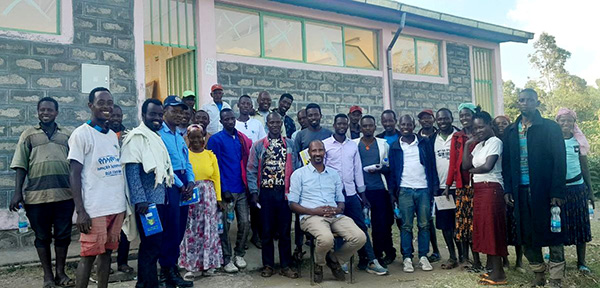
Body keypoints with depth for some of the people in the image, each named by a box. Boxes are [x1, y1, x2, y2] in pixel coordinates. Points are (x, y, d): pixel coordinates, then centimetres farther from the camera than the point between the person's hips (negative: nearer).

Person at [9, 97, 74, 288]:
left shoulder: (67, 135, 11)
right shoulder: (29, 135, 8)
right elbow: (21, 166, 4)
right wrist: (17, 192, -4)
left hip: (64, 194, 1)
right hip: (37, 195, -1)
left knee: (63, 235, 6)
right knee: (42, 237, 8)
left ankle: (60, 273, 20)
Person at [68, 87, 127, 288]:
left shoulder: (113, 135, 14)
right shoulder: (82, 134, -5)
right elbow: (74, 175, -8)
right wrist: (80, 211, -14)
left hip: (117, 206, 6)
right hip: (95, 209, -6)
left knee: (107, 251, 12)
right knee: (89, 254, 1)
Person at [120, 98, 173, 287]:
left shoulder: (157, 137, 16)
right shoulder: (137, 136, -10)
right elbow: (132, 170, -18)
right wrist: (140, 200, -23)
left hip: (159, 199, 9)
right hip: (147, 200, -9)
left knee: (153, 243, 15)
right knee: (151, 245, -3)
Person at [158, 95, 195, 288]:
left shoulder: (179, 136, 19)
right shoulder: (158, 134, -8)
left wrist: (190, 181, 2)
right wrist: (180, 184, -13)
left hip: (183, 186, 8)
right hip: (169, 184, -8)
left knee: (180, 229, 11)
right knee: (171, 229, -4)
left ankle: (171, 266, 24)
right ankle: (168, 271, 9)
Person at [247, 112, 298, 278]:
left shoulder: (290, 144, 7)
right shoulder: (258, 145, 4)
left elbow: (294, 168, 4)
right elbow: (251, 170, 1)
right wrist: (254, 192, -6)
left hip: (285, 192, 1)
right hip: (266, 192, 0)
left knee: (285, 230, 6)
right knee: (266, 230, 7)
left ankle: (286, 266, 16)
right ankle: (268, 265, 19)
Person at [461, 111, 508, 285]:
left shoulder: (495, 142, -8)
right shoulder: (478, 145, 16)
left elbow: (487, 166, -20)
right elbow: (465, 166, 7)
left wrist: (472, 170, -2)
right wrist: (467, 145, 1)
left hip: (491, 189, -8)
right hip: (479, 190, 8)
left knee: (492, 228, -5)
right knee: (484, 228, 10)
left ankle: (498, 273, 2)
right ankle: (492, 268, 19)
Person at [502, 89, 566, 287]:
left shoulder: (550, 127, 0)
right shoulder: (510, 131, 11)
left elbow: (560, 161, -5)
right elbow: (506, 162, 12)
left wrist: (557, 192, -12)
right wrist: (507, 189, 3)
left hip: (545, 191, -3)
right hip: (521, 191, 4)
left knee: (553, 235, 2)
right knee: (527, 237, 9)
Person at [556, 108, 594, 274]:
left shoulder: (579, 141, 5)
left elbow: (584, 166, 9)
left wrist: (590, 190, 8)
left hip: (577, 187, 3)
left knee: (580, 224, 6)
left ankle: (581, 262, 16)